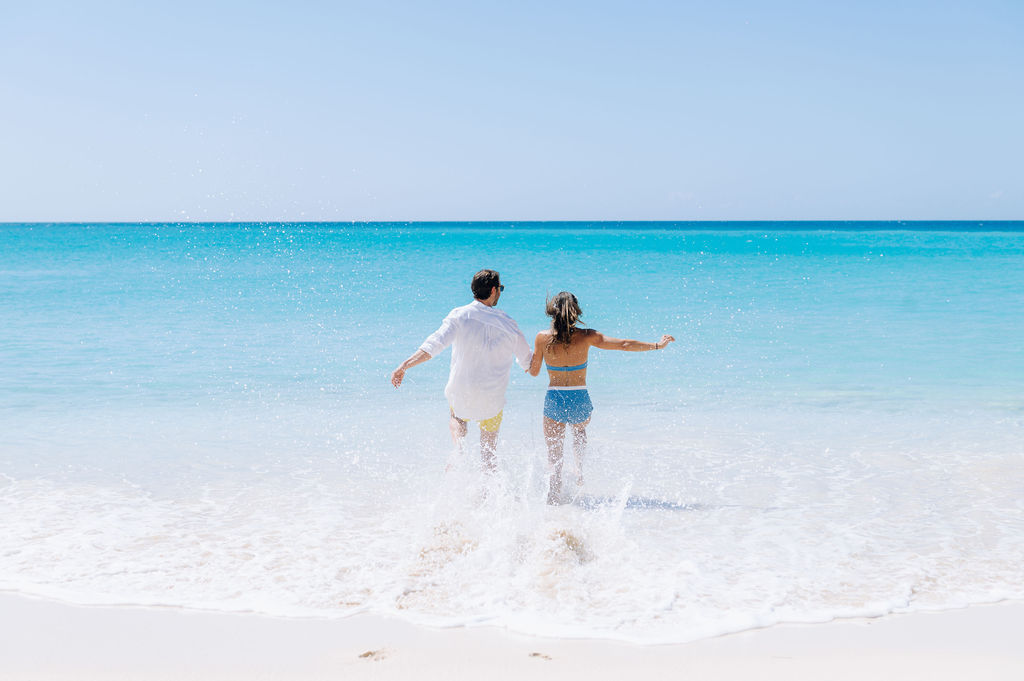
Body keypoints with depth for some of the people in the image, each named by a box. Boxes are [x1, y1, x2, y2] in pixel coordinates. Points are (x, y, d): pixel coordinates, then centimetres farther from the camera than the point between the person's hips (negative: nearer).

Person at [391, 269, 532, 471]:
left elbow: (434, 345, -22)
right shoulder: (508, 324, -7)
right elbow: (528, 362, 3)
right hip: (492, 400, 0)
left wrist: (404, 366, -22)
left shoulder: (459, 316, -11)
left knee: (457, 418, 33)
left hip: (460, 394, 0)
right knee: (488, 451, 17)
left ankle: (459, 447, 6)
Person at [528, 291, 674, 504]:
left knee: (554, 454, 9)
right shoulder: (586, 337, -8)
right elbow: (624, 345, -5)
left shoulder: (543, 338, -7)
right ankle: (580, 471, 23)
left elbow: (533, 371, 2)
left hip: (553, 400, -1)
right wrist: (657, 345, 5)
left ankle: (554, 494, -4)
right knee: (580, 430, 36)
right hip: (580, 400, 1)